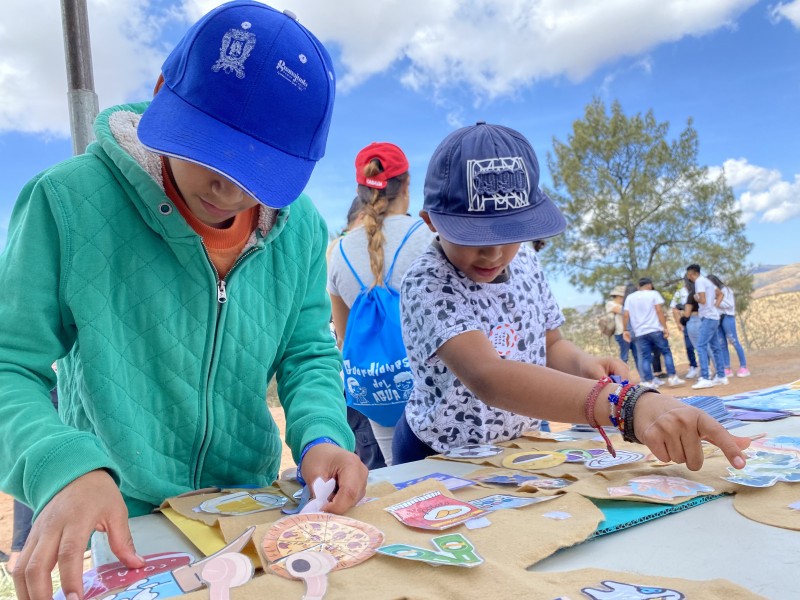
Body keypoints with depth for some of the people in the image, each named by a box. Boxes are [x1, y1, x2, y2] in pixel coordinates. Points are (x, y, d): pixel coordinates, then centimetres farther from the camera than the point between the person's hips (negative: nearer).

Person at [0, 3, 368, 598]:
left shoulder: (300, 227, -10)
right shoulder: (68, 202, -19)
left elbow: (309, 355, -2)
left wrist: (322, 434, -20)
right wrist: (62, 468, -34)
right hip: (120, 529, -2)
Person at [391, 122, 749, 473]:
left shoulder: (524, 262, -3)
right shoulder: (427, 285, -23)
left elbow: (550, 345, 9)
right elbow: (488, 377, -39)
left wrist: (582, 364, -13)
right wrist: (628, 404, -50)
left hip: (522, 451, 6)